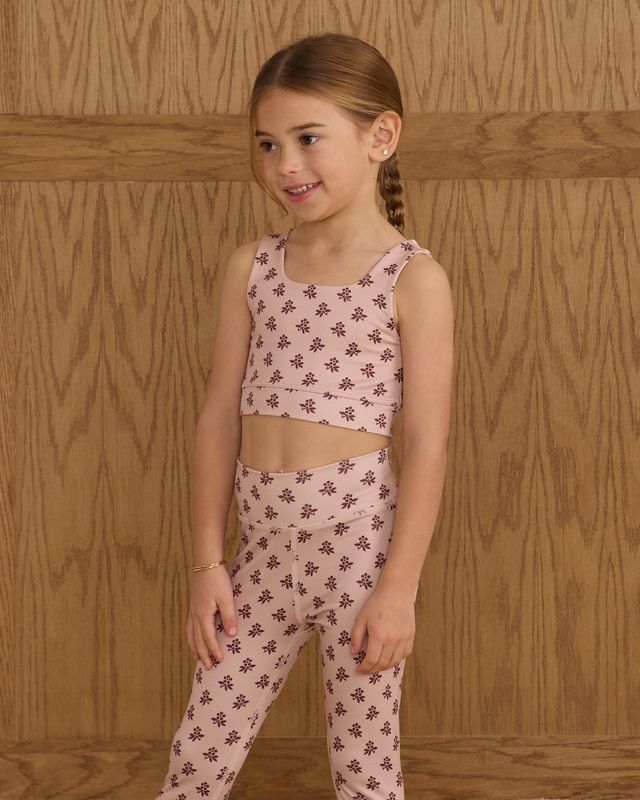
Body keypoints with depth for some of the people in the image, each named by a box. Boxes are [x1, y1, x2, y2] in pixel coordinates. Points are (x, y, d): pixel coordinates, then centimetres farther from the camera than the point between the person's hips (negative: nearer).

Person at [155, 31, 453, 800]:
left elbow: (427, 442, -10)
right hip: (264, 550, 4)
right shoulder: (251, 267, 4)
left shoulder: (414, 278, -9)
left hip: (358, 545, -4)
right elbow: (219, 416, 5)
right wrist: (206, 562, 3)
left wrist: (400, 586, -12)